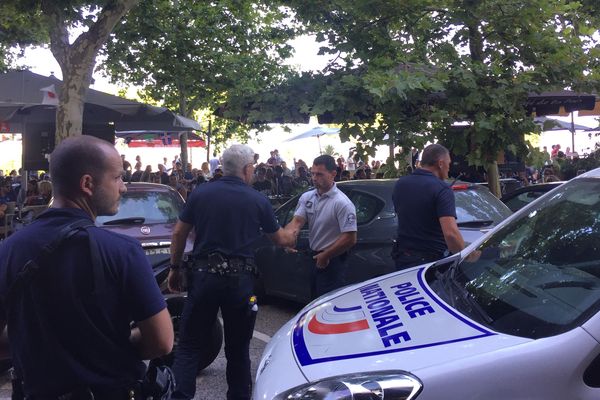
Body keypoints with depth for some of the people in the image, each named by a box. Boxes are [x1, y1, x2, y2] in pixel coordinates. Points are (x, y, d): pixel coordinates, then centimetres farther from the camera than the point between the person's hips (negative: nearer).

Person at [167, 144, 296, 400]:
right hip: (240, 279, 0)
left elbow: (179, 233, 3)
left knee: (189, 345, 8)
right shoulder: (258, 201, -2)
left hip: (204, 275, 1)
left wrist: (175, 268, 14)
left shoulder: (200, 193, 0)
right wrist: (291, 237, 33)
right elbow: (280, 239, 11)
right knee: (238, 348, 14)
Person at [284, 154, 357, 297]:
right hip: (314, 258, 7)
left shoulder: (342, 203, -18)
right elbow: (296, 221, -8)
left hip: (332, 261, -7)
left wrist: (325, 256, -14)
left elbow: (350, 239, -21)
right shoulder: (306, 197, 2)